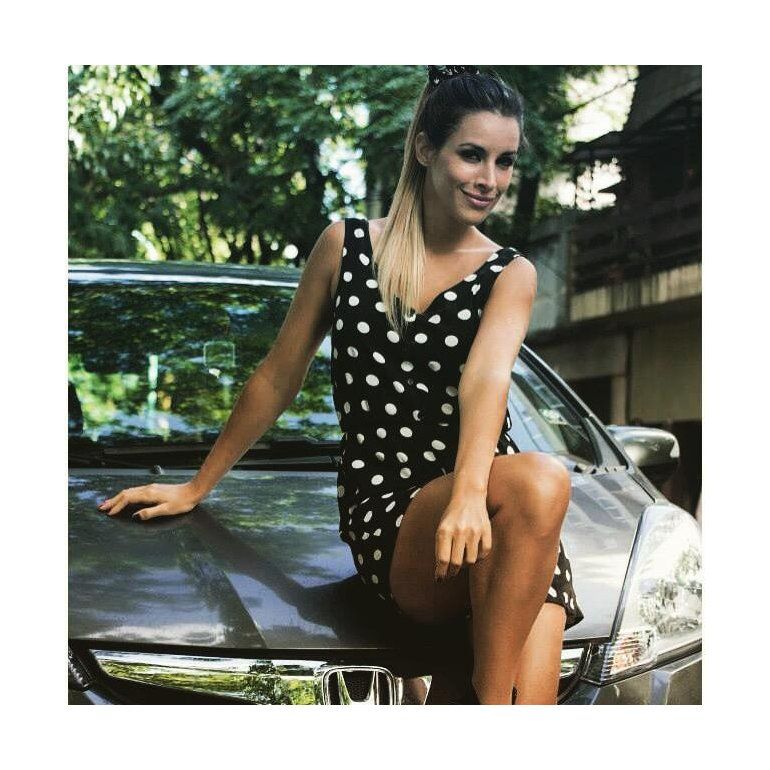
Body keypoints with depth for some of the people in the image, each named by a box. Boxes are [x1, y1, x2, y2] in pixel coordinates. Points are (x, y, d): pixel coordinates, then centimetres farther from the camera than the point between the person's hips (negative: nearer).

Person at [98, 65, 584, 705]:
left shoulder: (511, 275, 10)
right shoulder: (346, 246, 10)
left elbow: (486, 379, -12)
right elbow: (278, 378, 18)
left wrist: (470, 492, -31)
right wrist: (197, 488, 24)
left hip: (477, 511, 1)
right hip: (385, 513, -1)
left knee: (535, 692, -30)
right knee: (542, 478, -34)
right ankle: (488, 699, -24)